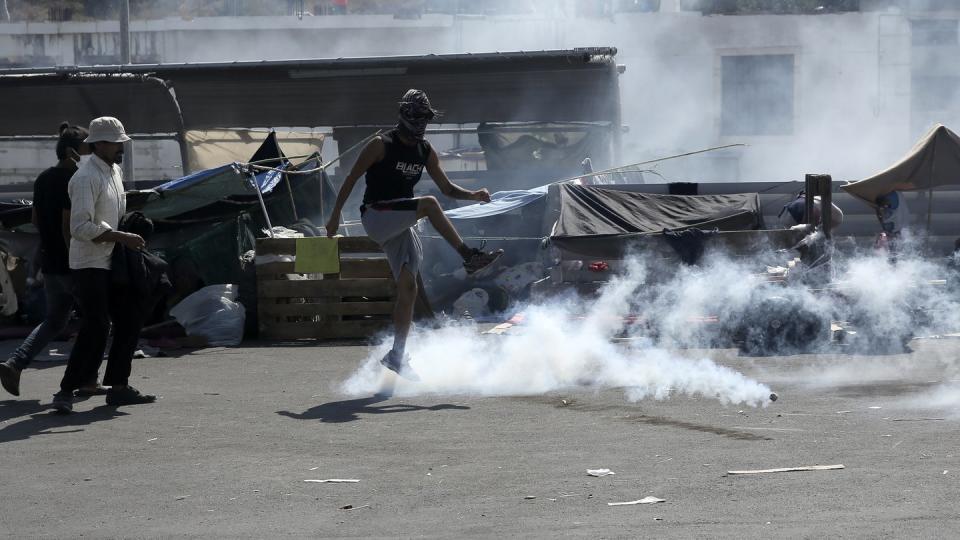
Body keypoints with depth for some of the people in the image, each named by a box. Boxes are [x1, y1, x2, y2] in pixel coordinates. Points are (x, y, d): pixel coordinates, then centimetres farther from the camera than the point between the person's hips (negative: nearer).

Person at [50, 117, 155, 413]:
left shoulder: (115, 171, 13)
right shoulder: (86, 178, -17)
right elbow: (81, 227, -24)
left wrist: (130, 235, 10)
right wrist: (123, 237, -23)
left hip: (111, 263, 9)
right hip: (89, 264, -9)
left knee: (128, 321, 9)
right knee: (96, 328, -14)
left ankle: (118, 386, 16)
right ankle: (66, 391, -10)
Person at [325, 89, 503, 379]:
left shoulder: (426, 152, 9)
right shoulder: (381, 145, -8)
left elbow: (447, 188, 11)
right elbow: (352, 178, -4)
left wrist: (473, 195, -9)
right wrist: (335, 215, -5)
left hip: (400, 225, 6)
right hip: (375, 218, -6)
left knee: (408, 290, -1)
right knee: (429, 204, -27)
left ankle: (397, 355, 4)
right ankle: (469, 256, -26)